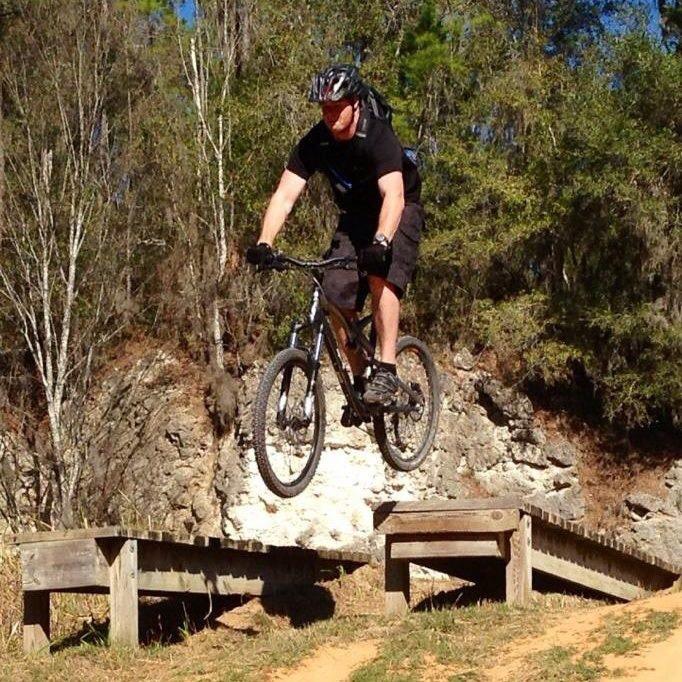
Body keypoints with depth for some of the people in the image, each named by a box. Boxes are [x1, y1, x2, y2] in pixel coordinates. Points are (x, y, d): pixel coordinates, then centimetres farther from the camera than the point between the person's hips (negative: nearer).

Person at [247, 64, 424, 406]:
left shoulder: (379, 137, -30)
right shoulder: (315, 143, -16)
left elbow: (393, 196, -43)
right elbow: (285, 194, -22)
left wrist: (380, 242, -60)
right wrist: (263, 243, -37)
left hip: (397, 213, -5)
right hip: (355, 217, 5)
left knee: (381, 277, -30)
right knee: (337, 298, -8)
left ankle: (386, 372, -29)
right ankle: (359, 381, 7)